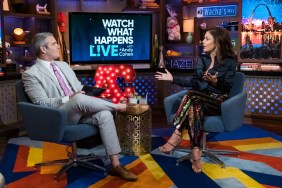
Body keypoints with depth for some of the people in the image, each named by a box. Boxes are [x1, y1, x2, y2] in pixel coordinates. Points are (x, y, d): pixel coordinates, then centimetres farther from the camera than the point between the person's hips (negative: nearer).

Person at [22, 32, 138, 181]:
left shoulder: (64, 65, 20)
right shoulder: (30, 74, -2)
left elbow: (80, 89, 24)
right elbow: (42, 103, -11)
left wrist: (88, 95, 1)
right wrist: (69, 99, -21)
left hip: (79, 110, 6)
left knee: (105, 115, -24)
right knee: (80, 99, -37)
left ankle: (115, 165, -22)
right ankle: (118, 106, -14)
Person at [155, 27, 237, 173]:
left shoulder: (230, 61, 0)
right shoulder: (202, 59, 14)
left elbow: (227, 86, -8)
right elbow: (194, 82, 12)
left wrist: (215, 81, -28)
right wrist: (173, 79, 9)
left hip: (218, 101, -4)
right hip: (200, 97, 4)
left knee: (191, 95, -35)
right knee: (194, 108, -36)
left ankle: (176, 136, -34)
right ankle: (196, 152, -39)